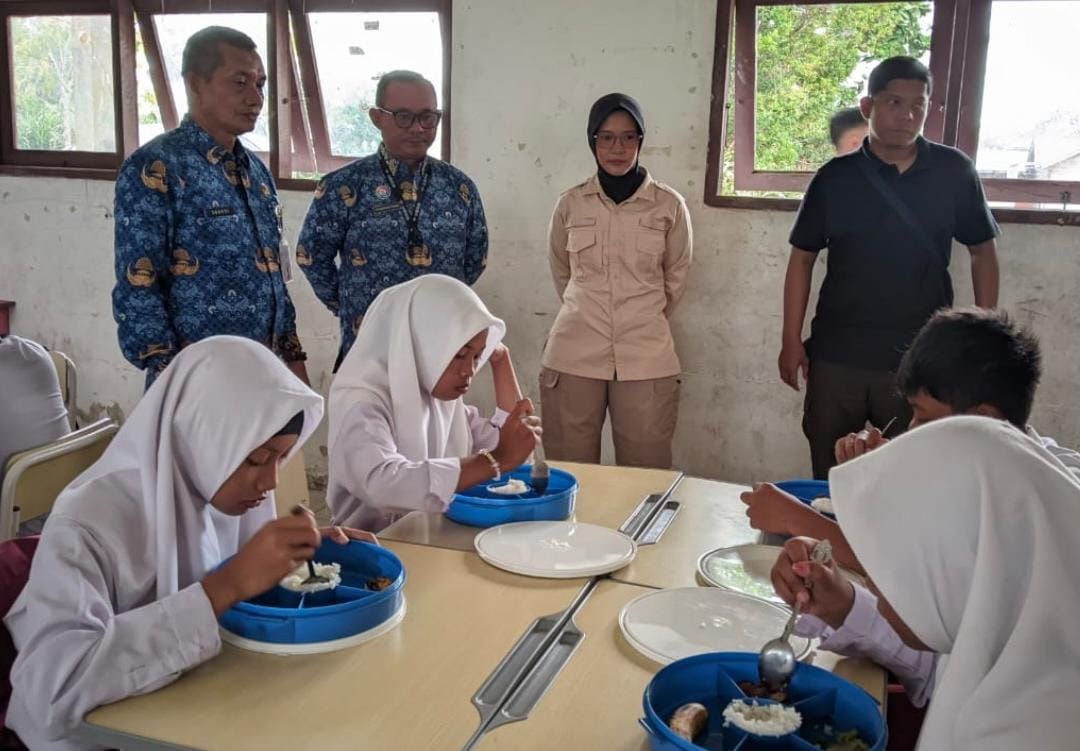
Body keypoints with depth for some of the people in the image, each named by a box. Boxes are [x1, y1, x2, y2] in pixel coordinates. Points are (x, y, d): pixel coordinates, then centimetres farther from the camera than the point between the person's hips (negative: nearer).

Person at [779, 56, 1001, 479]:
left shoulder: (955, 173, -1)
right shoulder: (834, 177, -2)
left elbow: (982, 252, 8)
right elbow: (802, 258, 4)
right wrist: (791, 341, 0)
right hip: (836, 357, 0)